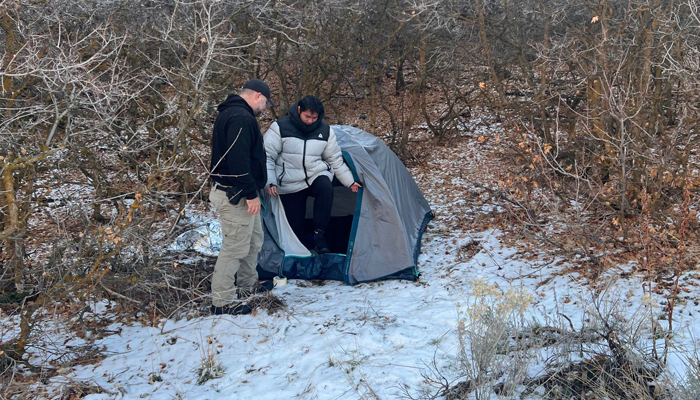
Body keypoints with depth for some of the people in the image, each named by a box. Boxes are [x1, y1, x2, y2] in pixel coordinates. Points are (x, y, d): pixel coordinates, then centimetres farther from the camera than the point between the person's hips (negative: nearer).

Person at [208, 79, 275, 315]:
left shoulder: (229, 114, 17)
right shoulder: (241, 118, -19)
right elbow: (238, 159, -27)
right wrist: (250, 194, -24)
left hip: (238, 193, 11)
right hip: (236, 196, -11)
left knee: (253, 240, 22)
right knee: (235, 247, -6)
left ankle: (248, 286, 36)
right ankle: (222, 302, 1)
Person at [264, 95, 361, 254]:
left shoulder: (325, 130, 0)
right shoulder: (280, 127, -11)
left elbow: (335, 159, 12)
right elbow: (267, 156, -9)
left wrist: (350, 182, 11)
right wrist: (270, 182, -19)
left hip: (317, 175, 2)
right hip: (291, 184, -2)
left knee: (326, 188, -33)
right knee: (295, 225, -7)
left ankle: (319, 236, -22)